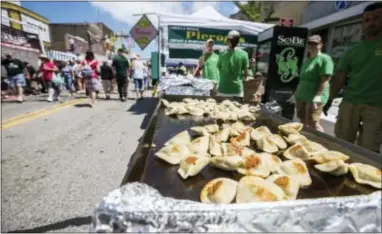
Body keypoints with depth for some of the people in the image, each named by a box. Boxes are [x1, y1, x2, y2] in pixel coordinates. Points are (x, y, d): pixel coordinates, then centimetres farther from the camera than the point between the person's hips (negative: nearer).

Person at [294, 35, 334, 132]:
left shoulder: (324, 59, -5)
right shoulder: (307, 60, 19)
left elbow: (325, 80, -14)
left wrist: (318, 96, -22)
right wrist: (296, 93, 22)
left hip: (314, 97, -7)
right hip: (301, 96, 8)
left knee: (313, 123, -10)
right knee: (303, 122, 10)